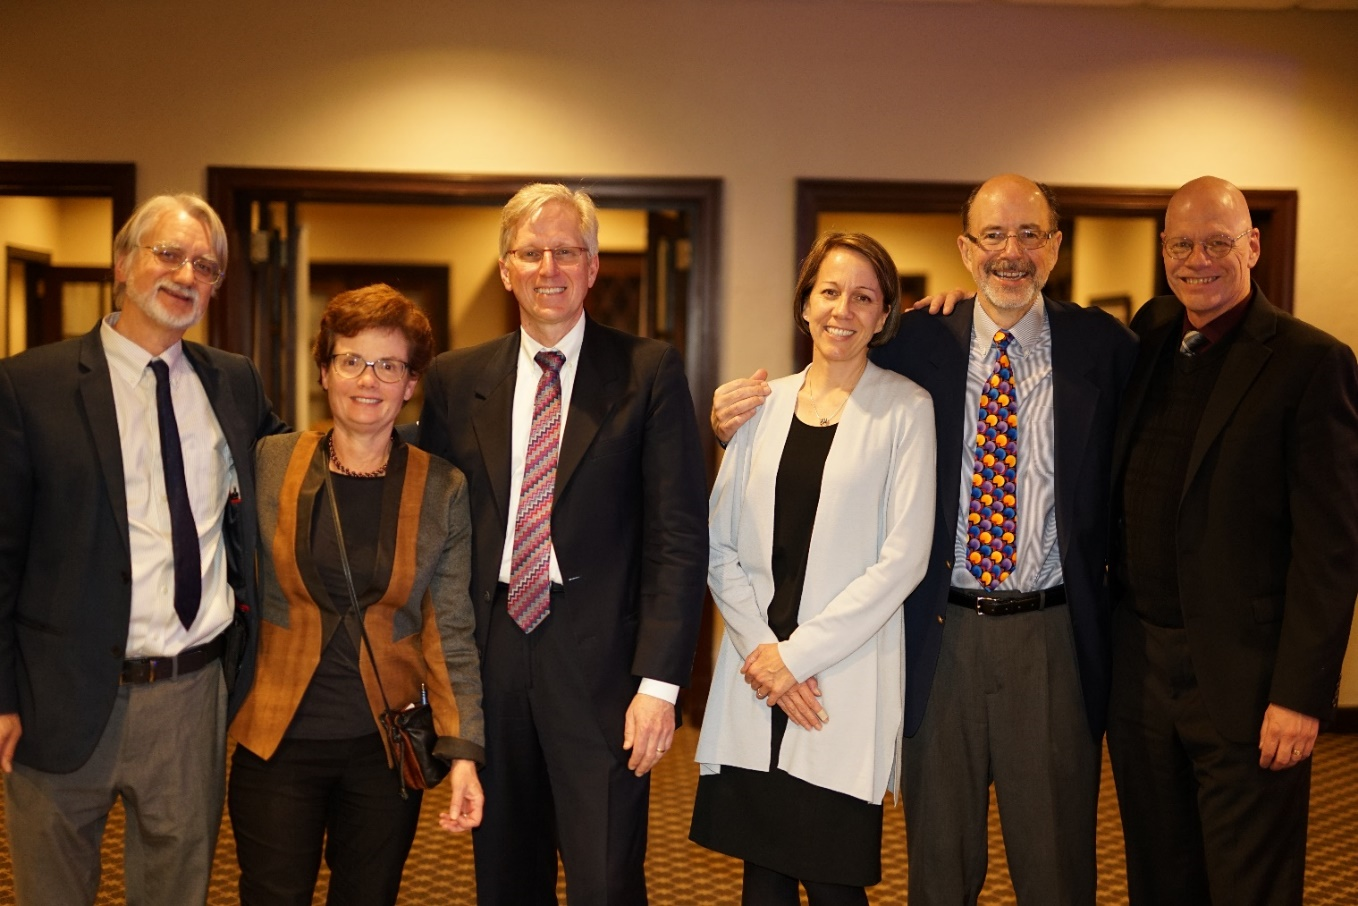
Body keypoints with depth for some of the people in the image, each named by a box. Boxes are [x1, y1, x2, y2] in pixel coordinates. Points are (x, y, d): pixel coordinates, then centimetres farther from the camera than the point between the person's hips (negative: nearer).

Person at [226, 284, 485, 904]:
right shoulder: (270, 464, -2)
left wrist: (463, 751, -11)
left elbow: (451, 633, -3)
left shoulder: (443, 490, -3)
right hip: (278, 741, 0)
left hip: (386, 747, 1)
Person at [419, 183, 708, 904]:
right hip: (488, 662, 3)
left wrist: (659, 681, -12)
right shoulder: (455, 379, 8)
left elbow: (678, 538, -6)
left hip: (599, 662, -3)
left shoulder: (648, 372, -1)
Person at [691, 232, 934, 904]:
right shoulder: (762, 404, 10)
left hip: (846, 681, -3)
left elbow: (904, 557, -8)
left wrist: (797, 654, -10)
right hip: (756, 676, 3)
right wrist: (760, 648, -6)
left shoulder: (905, 408, -1)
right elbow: (720, 545, 8)